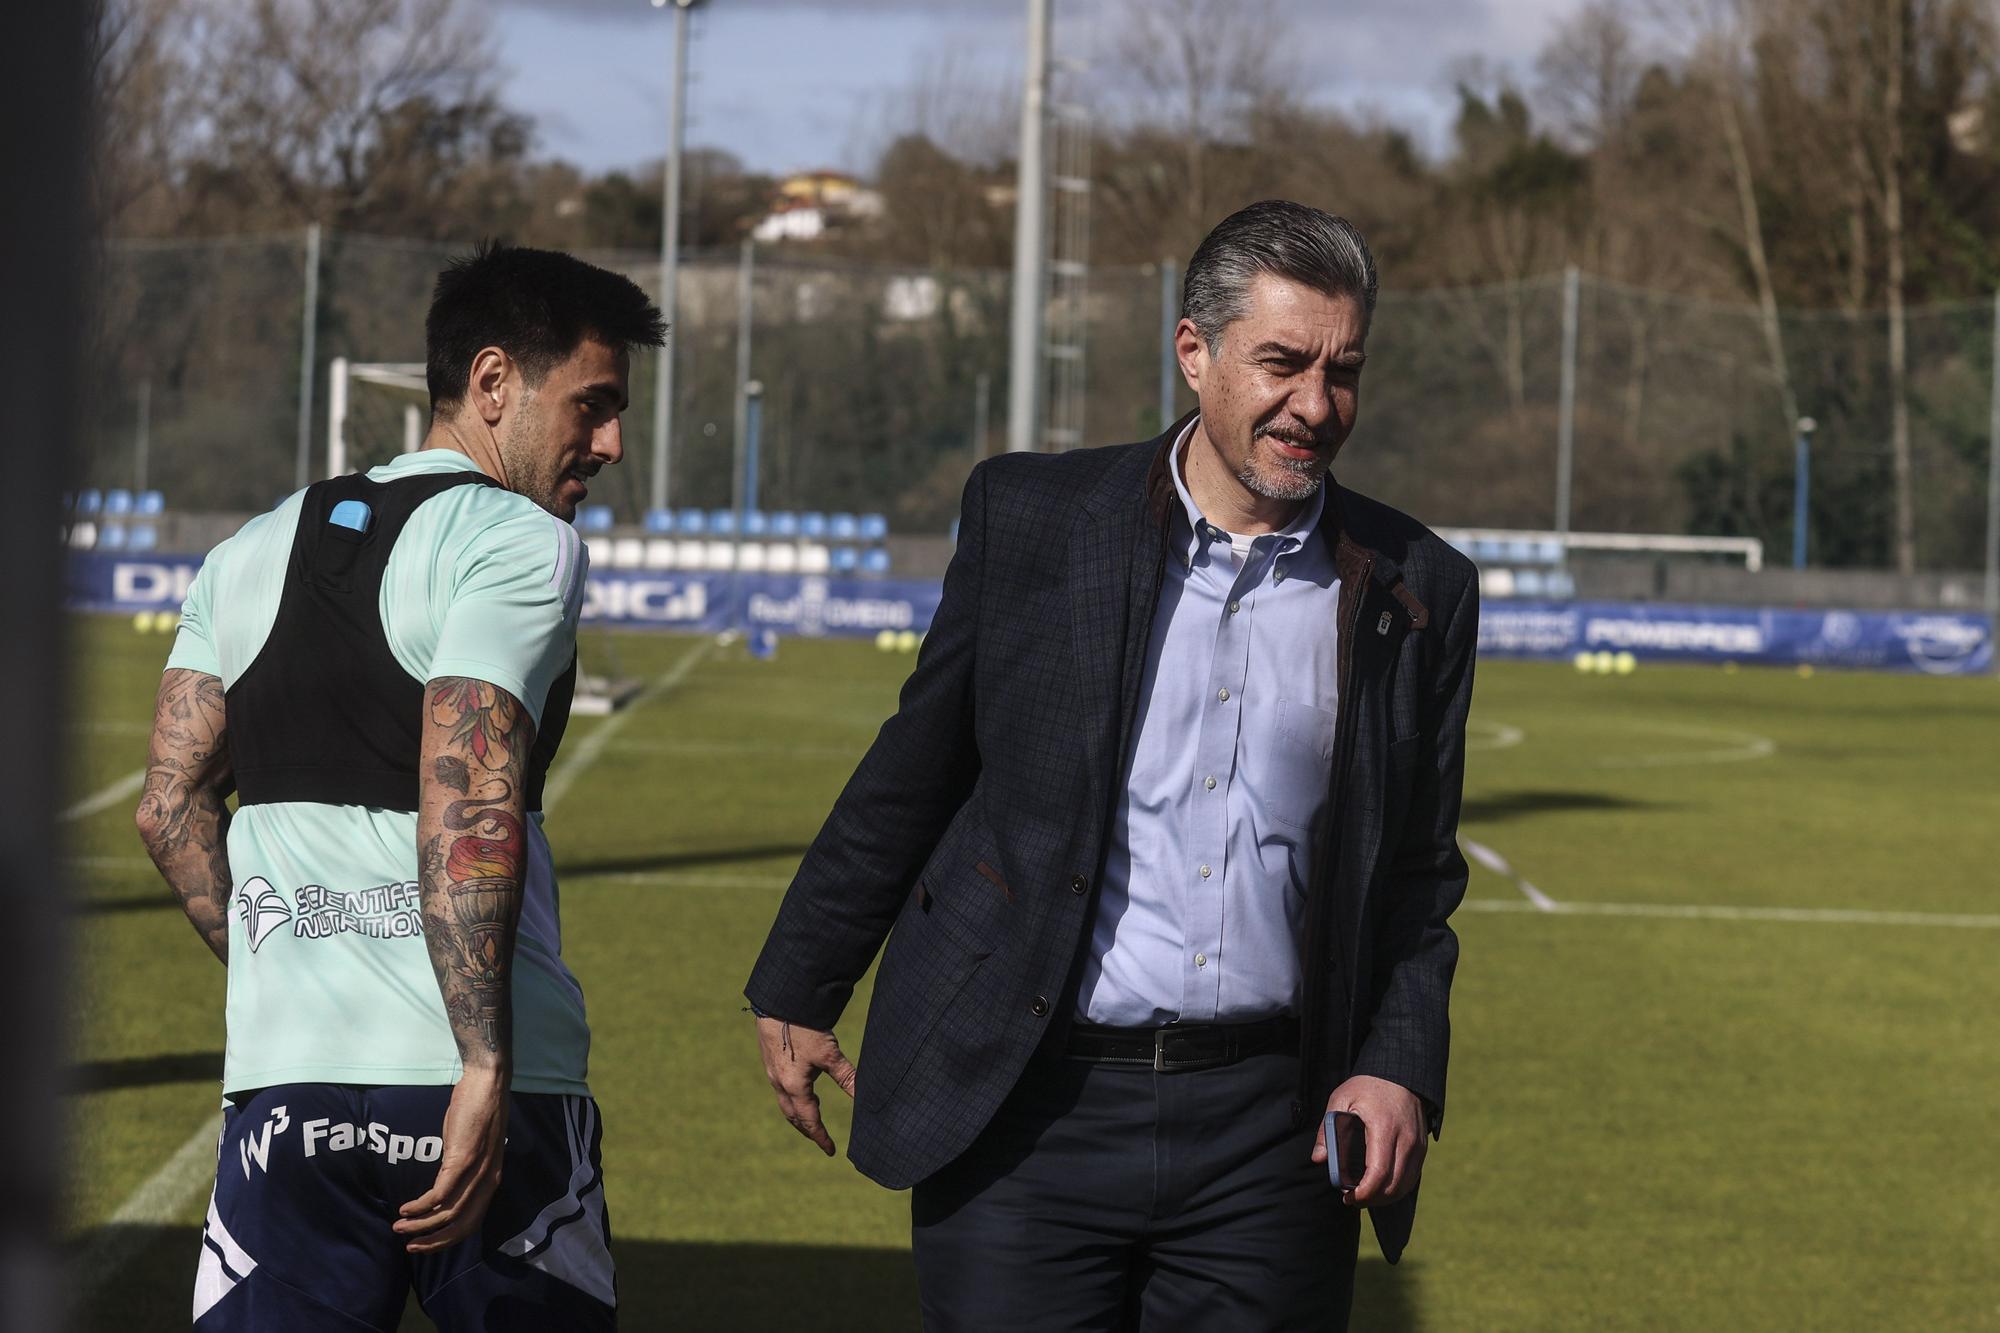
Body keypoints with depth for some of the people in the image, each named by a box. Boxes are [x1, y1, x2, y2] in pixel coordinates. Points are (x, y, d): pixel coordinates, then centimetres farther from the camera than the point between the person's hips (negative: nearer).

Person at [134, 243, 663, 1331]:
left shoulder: (251, 555, 17)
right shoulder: (522, 545, -4)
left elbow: (172, 808, 12)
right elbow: (465, 804, -17)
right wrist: (484, 1069, -20)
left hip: (286, 1077, 5)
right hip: (478, 1078, -5)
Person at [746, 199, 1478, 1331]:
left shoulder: (1416, 592, 5)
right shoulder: (1029, 517, 2)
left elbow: (1421, 876, 13)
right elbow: (912, 773, 10)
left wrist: (1400, 1069, -1)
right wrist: (798, 989, 14)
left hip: (1267, 1144, 1)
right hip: (1027, 1117, -1)